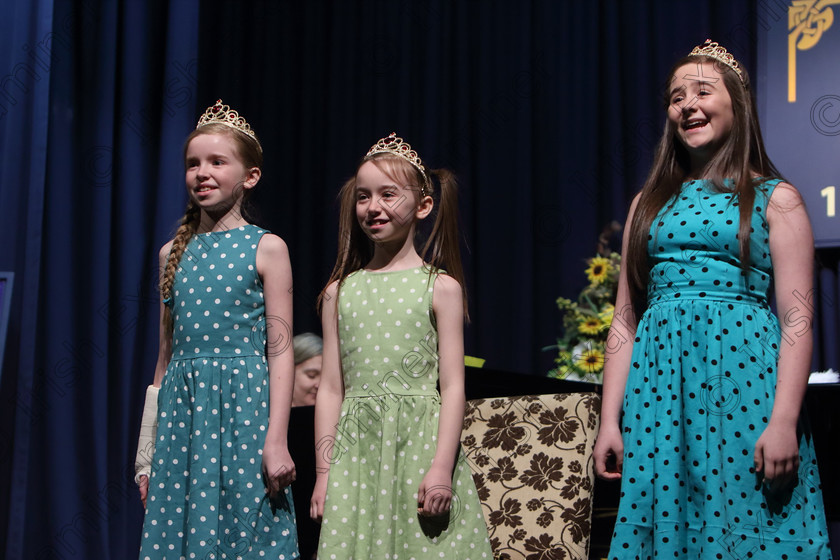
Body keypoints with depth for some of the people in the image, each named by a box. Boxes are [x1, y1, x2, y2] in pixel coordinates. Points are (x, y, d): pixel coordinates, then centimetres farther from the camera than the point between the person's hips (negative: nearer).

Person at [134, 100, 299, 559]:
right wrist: (146, 450, 15)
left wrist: (277, 440, -12)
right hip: (182, 409, 4)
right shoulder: (173, 252, 12)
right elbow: (167, 352, 16)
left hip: (242, 405, -4)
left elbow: (279, 351, -4)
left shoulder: (266, 249, -1)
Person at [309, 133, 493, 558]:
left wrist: (442, 468, -11)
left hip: (420, 442, -2)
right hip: (356, 447, 3)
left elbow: (452, 385, -3)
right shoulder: (340, 292, 10)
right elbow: (331, 387, 9)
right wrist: (323, 472, 5)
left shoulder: (440, 287, 2)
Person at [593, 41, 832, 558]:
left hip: (742, 377, -3)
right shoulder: (650, 202, 16)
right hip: (659, 385, 4)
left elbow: (797, 321, -3)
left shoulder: (775, 199, 5)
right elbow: (625, 321, 13)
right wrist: (610, 420, 5)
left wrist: (784, 421, -14)